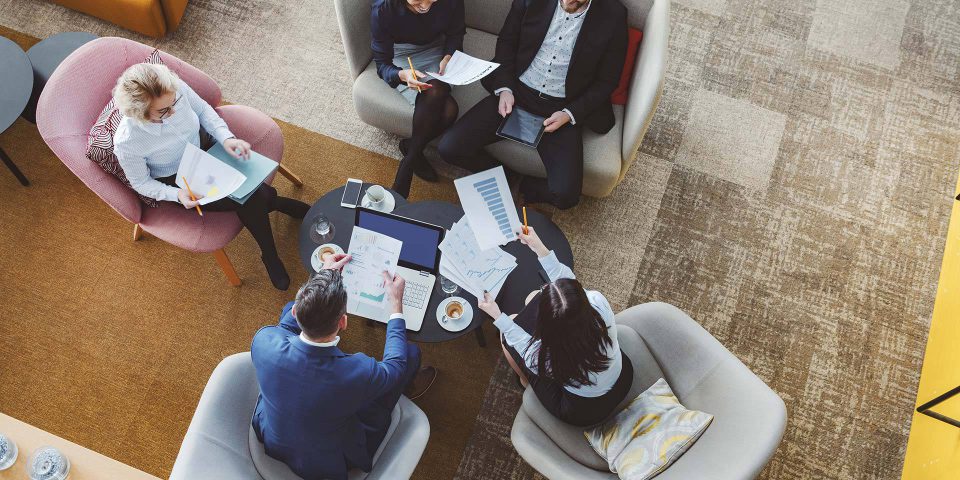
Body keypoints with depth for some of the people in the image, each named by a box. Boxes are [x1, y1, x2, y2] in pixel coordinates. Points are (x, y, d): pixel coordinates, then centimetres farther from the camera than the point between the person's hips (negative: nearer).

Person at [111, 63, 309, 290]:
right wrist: (178, 195, -30)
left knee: (254, 189, -14)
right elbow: (141, 184, -14)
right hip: (178, 182, -4)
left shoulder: (176, 88, -27)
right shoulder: (126, 143, -33)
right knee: (250, 202, -17)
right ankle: (276, 203, 17)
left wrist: (227, 137, -19)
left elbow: (203, 109, -4)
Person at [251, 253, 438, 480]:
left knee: (289, 307, 11)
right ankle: (406, 386, 39)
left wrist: (323, 275, 3)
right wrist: (396, 304, -5)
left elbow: (289, 321, -3)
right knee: (411, 352, 1)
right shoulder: (359, 372, -41)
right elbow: (395, 365, -14)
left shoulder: (264, 340, -31)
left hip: (269, 440, 4)